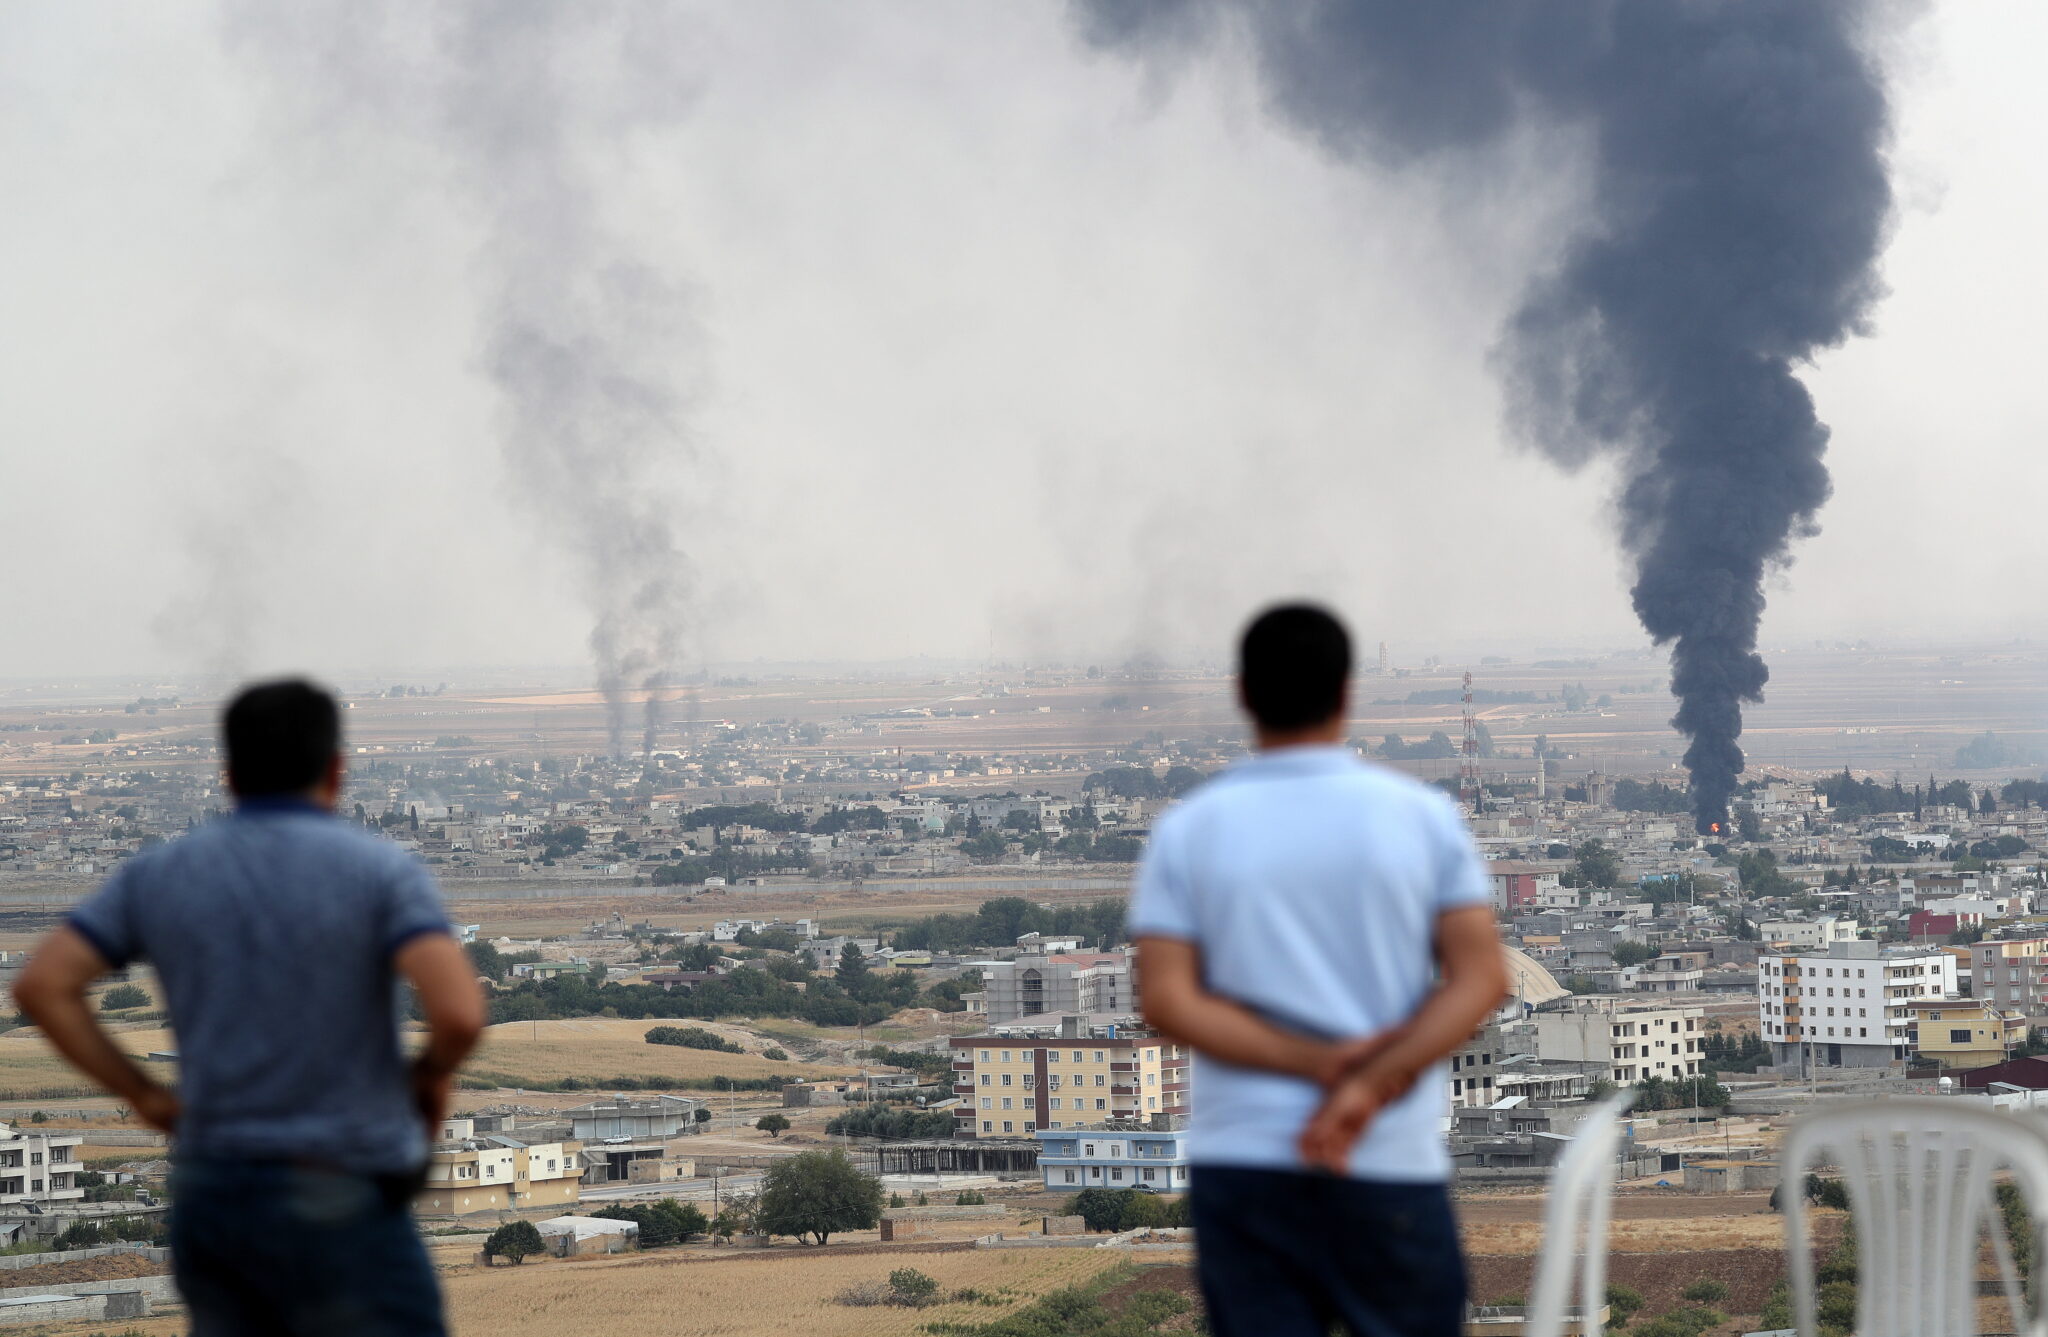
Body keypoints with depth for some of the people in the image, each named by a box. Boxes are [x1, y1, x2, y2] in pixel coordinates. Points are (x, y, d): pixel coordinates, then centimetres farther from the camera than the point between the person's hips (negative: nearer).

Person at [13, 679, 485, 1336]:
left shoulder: (158, 873, 6)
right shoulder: (381, 870, -7)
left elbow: (41, 987, -1)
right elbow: (460, 1012, -21)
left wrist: (142, 1095, 7)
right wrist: (432, 1074, 1)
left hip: (209, 1193, 5)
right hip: (338, 1207, -5)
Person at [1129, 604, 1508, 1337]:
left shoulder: (1187, 831, 2)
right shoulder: (1421, 815, 1)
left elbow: (1169, 1001, -6)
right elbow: (1481, 978, -6)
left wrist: (1317, 1061, -9)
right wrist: (1373, 1087, -15)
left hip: (1239, 1163, 1)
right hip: (1391, 1165, -1)